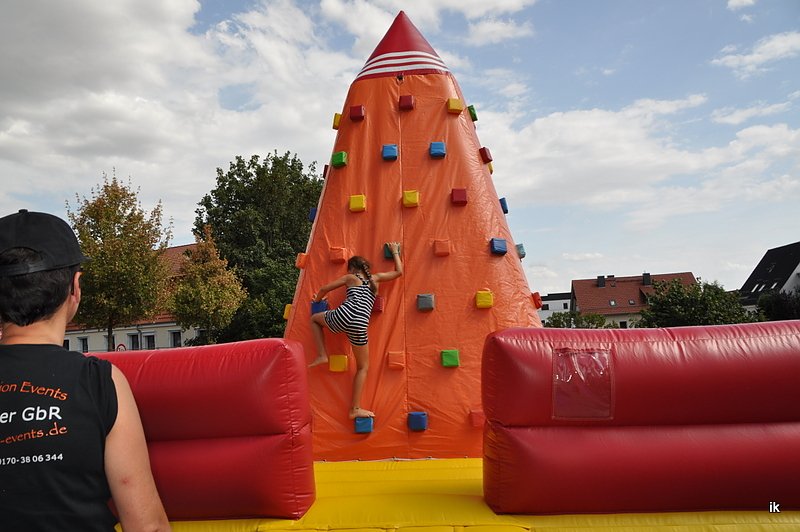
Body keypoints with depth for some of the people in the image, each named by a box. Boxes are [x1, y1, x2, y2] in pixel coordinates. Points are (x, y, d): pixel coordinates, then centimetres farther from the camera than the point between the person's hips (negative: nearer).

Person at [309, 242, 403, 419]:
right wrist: (395, 251, 48)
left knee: (315, 318, 32)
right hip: (359, 325, 1)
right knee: (363, 367, 15)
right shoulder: (375, 278, 25)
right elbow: (399, 272, 35)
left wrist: (317, 300, 43)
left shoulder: (350, 278, 20)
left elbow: (324, 289, 21)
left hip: (343, 315, -1)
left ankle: (322, 355, 17)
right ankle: (355, 409, 9)